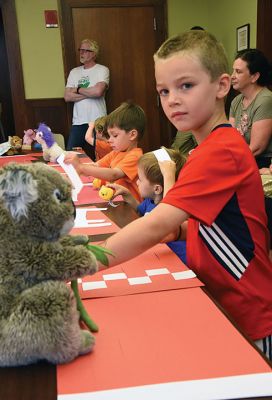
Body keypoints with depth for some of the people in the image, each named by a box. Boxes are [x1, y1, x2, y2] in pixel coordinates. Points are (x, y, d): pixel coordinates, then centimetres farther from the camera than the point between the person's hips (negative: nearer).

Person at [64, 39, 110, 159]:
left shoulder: (102, 70, 0)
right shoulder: (74, 72, 14)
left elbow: (98, 91, -18)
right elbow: (67, 97, 3)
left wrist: (78, 90, -2)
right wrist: (90, 93, -6)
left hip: (97, 122, -4)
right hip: (78, 122, 4)